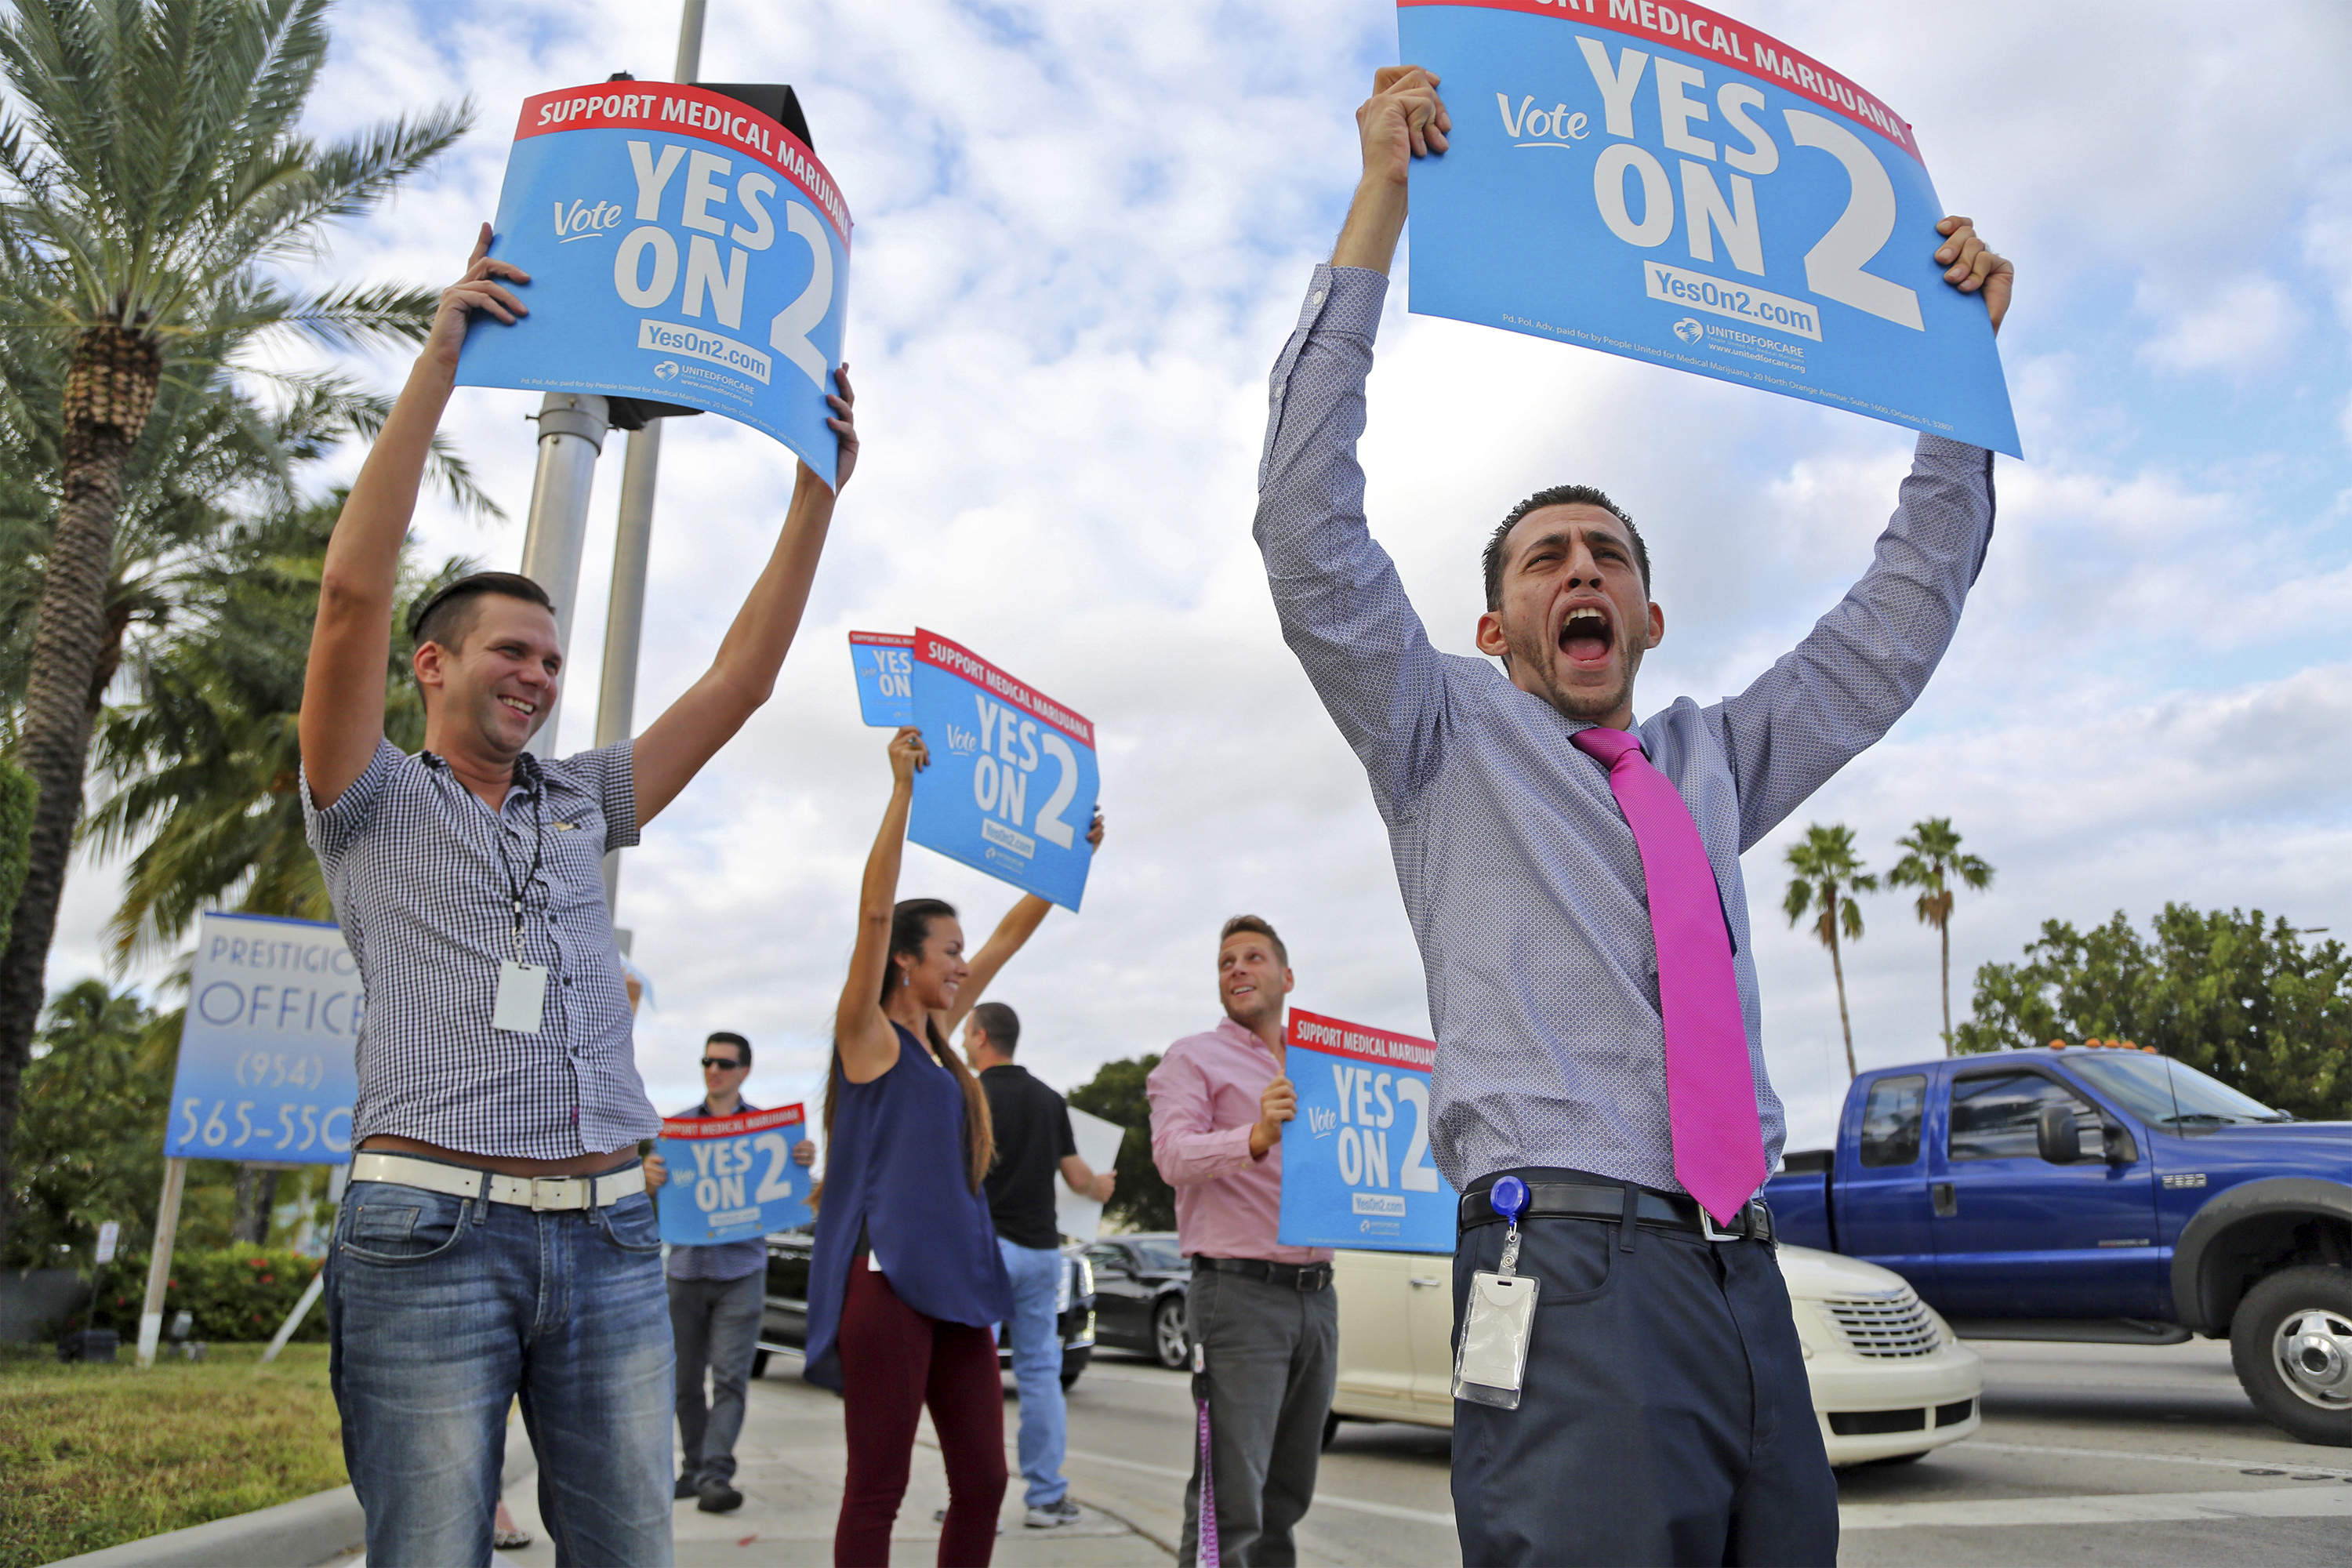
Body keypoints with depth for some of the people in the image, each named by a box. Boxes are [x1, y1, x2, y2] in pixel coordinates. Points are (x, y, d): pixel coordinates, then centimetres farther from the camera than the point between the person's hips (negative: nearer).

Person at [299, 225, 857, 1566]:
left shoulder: (584, 805, 20)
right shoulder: (373, 801, 8)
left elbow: (738, 681, 15)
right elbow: (355, 593, -6)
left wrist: (819, 489, 11)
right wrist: (438, 363, -8)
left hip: (610, 1235, 4)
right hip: (433, 1232, -4)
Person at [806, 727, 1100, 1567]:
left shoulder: (936, 1037, 15)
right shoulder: (867, 1033, -4)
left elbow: (1008, 936, 22)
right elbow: (874, 912, -17)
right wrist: (903, 790, -21)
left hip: (957, 1276, 8)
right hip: (888, 1275, -8)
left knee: (982, 1480, 8)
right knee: (878, 1488, -1)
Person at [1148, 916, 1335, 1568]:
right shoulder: (1194, 1058, 3)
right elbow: (1174, 1155, -14)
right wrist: (1256, 1137, -33)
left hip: (1316, 1296, 6)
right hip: (1240, 1290, -6)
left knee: (1287, 1497, 12)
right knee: (1232, 1501, -12)